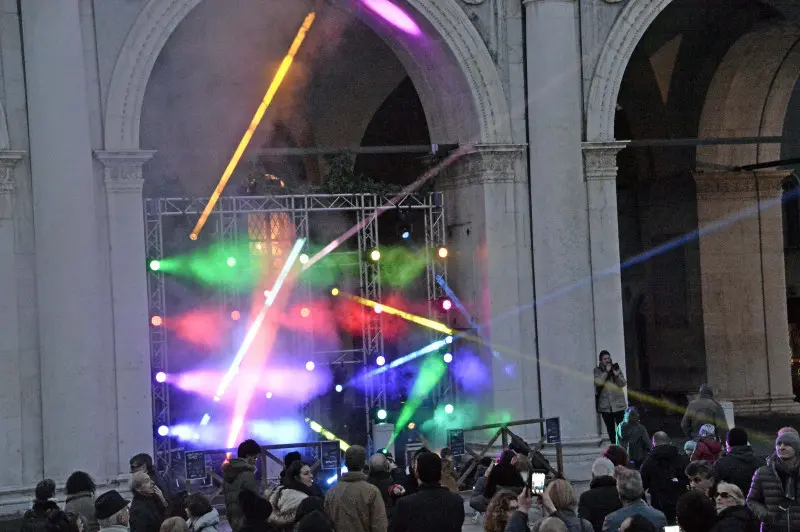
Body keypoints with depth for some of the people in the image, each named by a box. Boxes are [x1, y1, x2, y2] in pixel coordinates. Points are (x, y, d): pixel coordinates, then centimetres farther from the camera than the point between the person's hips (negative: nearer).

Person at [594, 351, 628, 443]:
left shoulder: (616, 368, 6)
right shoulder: (597, 371, 4)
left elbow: (623, 384, 0)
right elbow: (598, 382, -13)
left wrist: (617, 375, -17)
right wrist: (606, 372, -17)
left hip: (618, 404, 0)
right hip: (605, 406, 0)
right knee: (610, 428, 6)